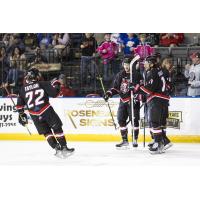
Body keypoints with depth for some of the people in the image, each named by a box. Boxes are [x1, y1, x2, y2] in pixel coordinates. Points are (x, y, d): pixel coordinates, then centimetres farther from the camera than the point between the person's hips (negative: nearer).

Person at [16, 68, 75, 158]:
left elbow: (19, 104, 13)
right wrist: (56, 85, 11)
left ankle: (57, 149, 7)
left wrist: (21, 114, 23)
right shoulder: (42, 84, -2)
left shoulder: (23, 89, 9)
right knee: (57, 128, 9)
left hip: (35, 115, 3)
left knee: (46, 132, 14)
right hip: (46, 110, -3)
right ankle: (64, 148, 6)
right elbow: (54, 93, -7)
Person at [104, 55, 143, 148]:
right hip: (123, 101, 6)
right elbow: (116, 87, 17)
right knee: (121, 120, 3)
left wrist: (136, 98, -23)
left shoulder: (136, 75, -8)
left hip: (133, 101, -6)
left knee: (134, 120, -7)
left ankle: (135, 140, 2)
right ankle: (125, 141, 11)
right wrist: (109, 93, 0)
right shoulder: (120, 75, 12)